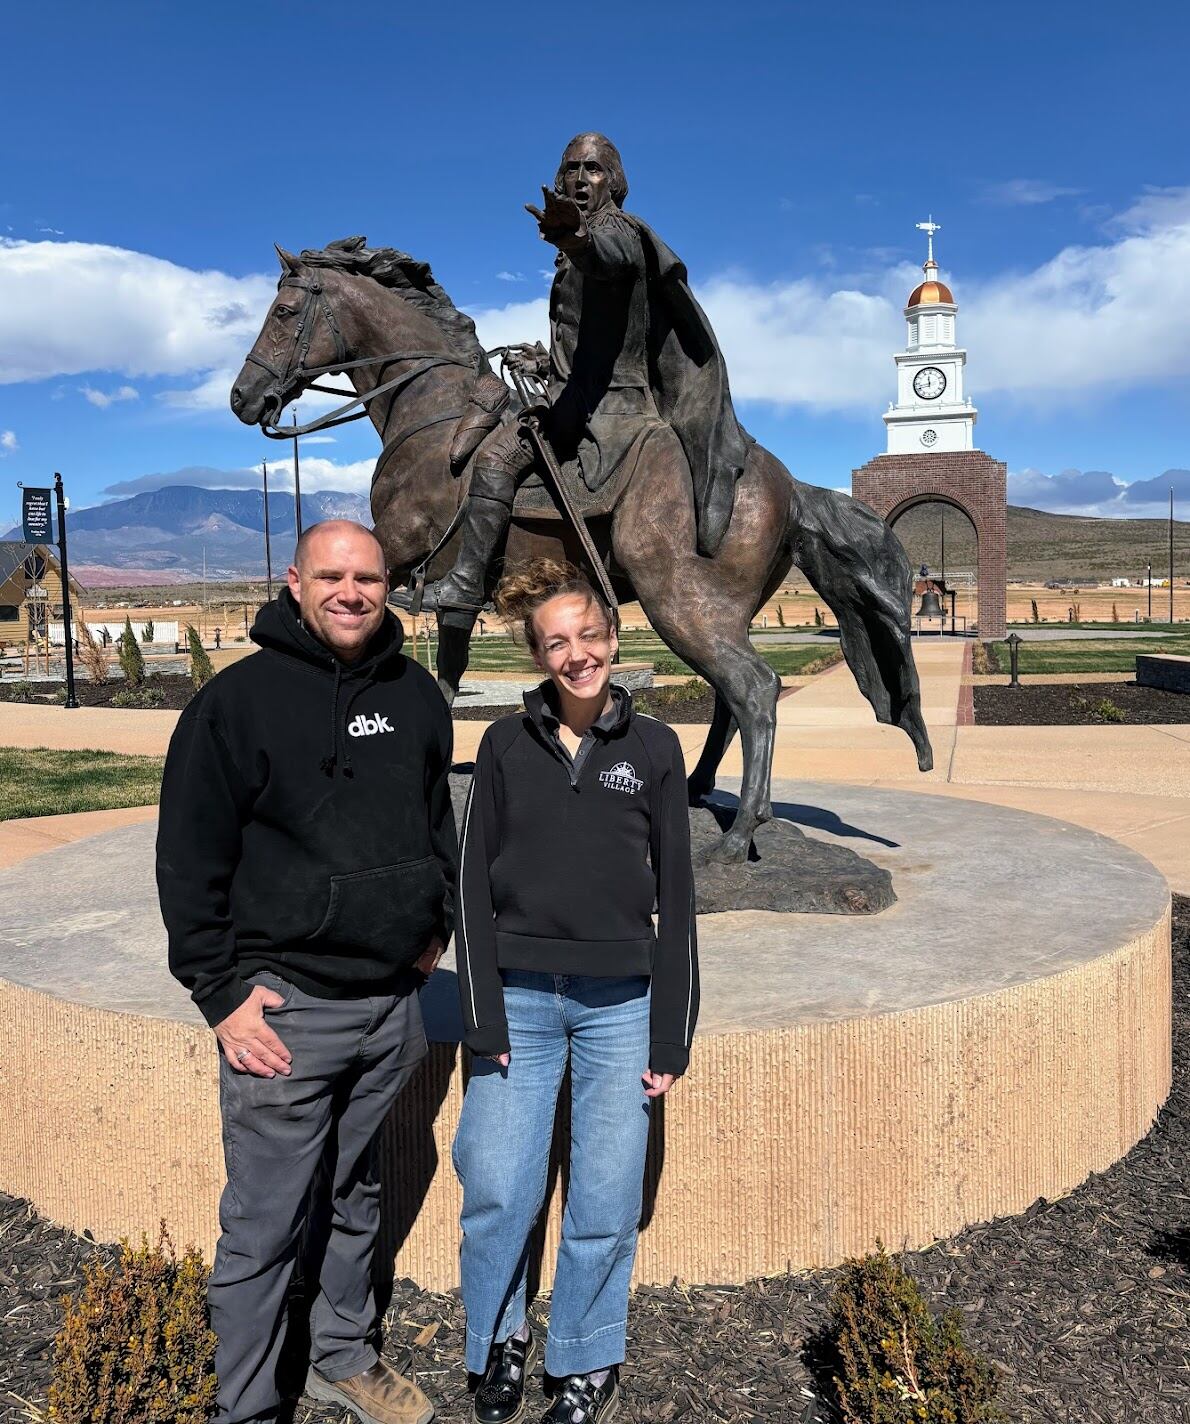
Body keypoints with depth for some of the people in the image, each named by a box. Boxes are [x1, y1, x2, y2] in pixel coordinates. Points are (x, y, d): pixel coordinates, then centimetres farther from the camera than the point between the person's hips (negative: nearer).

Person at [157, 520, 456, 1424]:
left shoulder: (416, 695, 6)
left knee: (358, 1197, 21)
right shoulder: (240, 699, -9)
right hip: (285, 1004, -5)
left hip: (394, 999, 5)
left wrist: (436, 925, 12)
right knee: (266, 1224, 6)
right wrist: (222, 991, -10)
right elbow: (190, 859, -8)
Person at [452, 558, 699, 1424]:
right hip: (521, 1000, 0)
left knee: (607, 1199, 6)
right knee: (497, 1189, 0)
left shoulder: (653, 750, 1)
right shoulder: (508, 746, 1)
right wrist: (484, 1020, -4)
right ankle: (501, 1340, 28)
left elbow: (676, 899, 2)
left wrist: (670, 1037, 1)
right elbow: (476, 887, 2)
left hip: (619, 1005, 0)